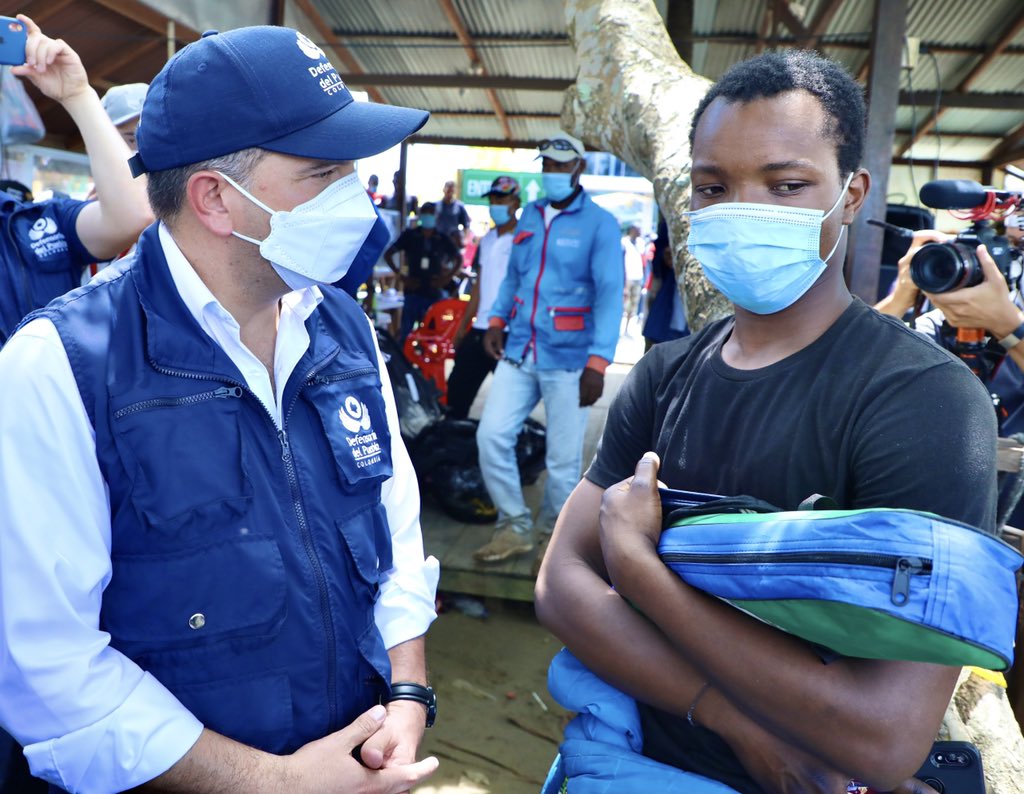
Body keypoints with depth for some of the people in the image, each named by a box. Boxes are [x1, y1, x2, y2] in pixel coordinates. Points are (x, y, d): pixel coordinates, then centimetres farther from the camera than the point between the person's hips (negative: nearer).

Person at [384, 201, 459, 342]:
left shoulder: (443, 240, 6)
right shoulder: (409, 236, 3)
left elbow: (458, 258, 17)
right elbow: (388, 254, 5)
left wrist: (447, 277, 3)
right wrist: (401, 275, -3)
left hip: (434, 293, 2)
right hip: (413, 292, -1)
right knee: (406, 332, -1)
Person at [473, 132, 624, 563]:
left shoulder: (599, 223, -5)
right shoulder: (529, 216, 14)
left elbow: (609, 295, -11)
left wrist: (598, 362, -20)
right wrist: (496, 321, 5)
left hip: (568, 360, -5)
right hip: (519, 352, 5)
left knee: (563, 458, 3)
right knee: (491, 435, -1)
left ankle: (551, 535, 24)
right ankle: (516, 527, 16)